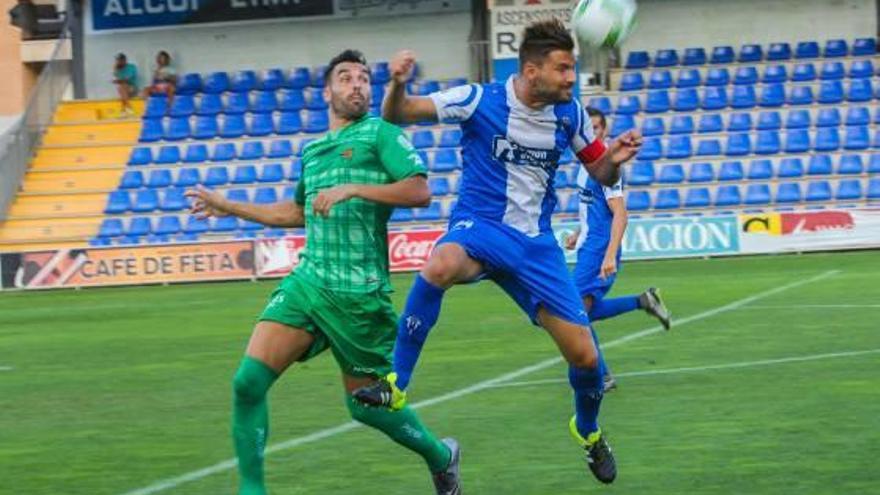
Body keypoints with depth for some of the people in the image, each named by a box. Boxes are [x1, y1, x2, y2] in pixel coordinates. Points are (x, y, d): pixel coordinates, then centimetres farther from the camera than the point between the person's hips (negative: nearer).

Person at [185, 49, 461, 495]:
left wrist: (353, 189, -22)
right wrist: (229, 208, 32)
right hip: (308, 280, 5)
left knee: (365, 405, 6)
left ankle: (441, 458, 34)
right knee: (249, 381, -12)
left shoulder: (381, 133, -1)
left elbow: (419, 191, -15)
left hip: (358, 291, -5)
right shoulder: (312, 150, 18)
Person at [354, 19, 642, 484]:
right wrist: (397, 85, -34)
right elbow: (396, 115, -12)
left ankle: (588, 431, 35)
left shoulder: (569, 114, 0)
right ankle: (396, 383, -29)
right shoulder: (480, 100, -12)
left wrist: (614, 159, -11)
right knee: (442, 265, -42)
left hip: (535, 241, 4)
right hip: (480, 226, -4)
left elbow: (601, 174, 13)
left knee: (585, 355, 0)